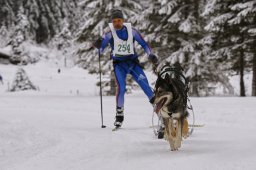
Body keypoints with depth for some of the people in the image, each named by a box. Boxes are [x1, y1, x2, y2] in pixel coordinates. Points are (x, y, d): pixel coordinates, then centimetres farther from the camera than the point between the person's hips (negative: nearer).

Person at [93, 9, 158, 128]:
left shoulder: (131, 30, -3)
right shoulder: (110, 33, -6)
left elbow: (143, 43, 5)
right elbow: (101, 49, -10)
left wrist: (151, 55, -3)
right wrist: (98, 45, -32)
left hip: (133, 62, 1)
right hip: (119, 64, -1)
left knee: (144, 82, -15)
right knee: (121, 87, -19)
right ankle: (119, 114, -7)